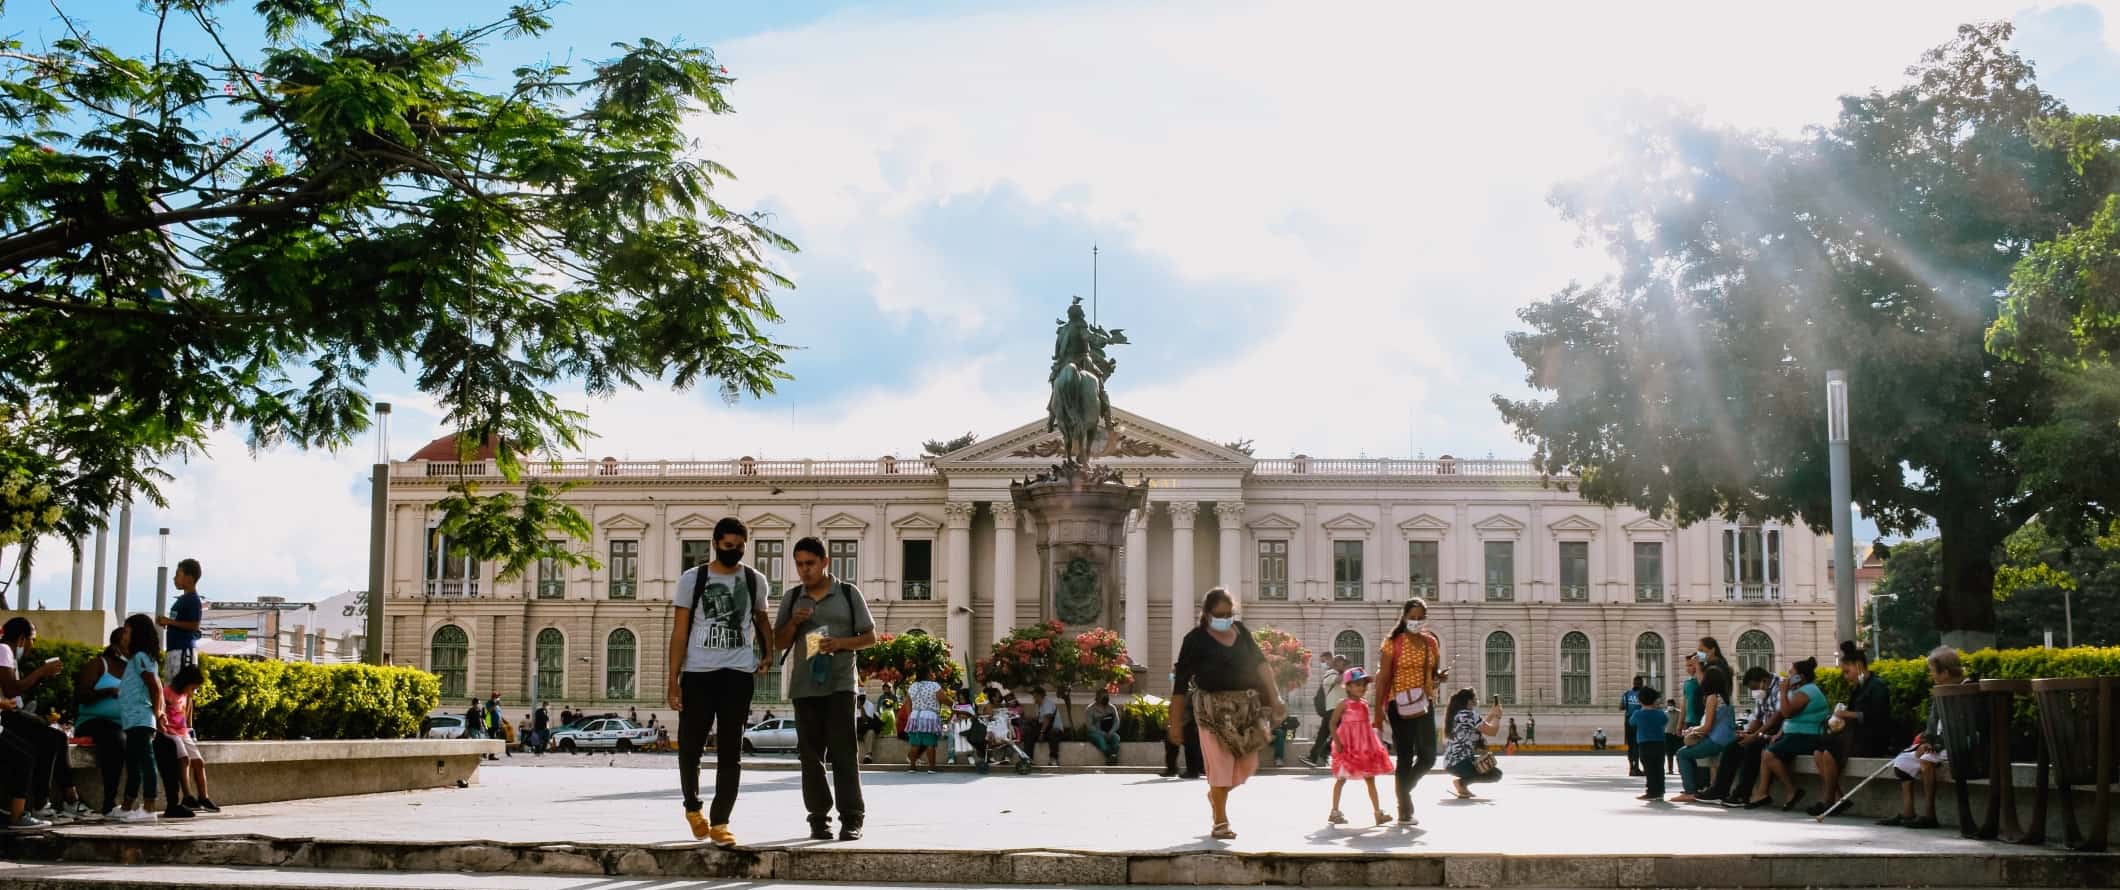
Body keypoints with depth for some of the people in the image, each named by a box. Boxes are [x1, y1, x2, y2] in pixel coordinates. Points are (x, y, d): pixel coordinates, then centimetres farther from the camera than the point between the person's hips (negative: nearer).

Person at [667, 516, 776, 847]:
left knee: (730, 751, -3)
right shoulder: (692, 580, 2)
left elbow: (761, 617, 26)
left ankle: (719, 822, 0)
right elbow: (679, 632, 1)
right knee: (690, 746, 3)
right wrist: (673, 679, -5)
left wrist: (768, 652, 8)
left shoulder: (755, 581, 9)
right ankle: (692, 807, 29)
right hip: (697, 673, -1)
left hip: (738, 673, 1)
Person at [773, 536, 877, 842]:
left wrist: (841, 643, -11)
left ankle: (852, 818, -6)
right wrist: (793, 623, -5)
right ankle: (819, 818, 9)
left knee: (843, 751, -8)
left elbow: (870, 637, 6)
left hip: (840, 684, -3)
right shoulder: (792, 598, 12)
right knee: (811, 754, 3)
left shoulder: (848, 593, 4)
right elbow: (780, 642, 15)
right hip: (804, 686, 3)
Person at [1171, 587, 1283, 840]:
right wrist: (1175, 722, -5)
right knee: (1220, 763, -5)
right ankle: (1220, 823, 6)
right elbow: (1181, 682, -4)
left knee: (1248, 764, 8)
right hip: (1214, 708, -5)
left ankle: (1216, 793, 37)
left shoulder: (1241, 631, 9)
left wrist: (1274, 697, -1)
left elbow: (1259, 663, 10)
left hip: (1246, 705, 5)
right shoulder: (1196, 639, -5)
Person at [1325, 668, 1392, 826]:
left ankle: (1378, 812, 3)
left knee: (1370, 779, 3)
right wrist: (1337, 742, -18)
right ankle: (1335, 812, 14)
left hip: (1365, 746, 6)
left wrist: (1376, 725, 0)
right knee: (1341, 779, 5)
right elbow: (1333, 723, -11)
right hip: (1348, 747, -6)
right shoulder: (1344, 703, -9)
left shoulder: (1365, 703, 9)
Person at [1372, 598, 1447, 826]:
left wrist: (1441, 676, -3)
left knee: (1428, 757, 3)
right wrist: (1378, 709, -11)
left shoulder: (1432, 643, 11)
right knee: (1405, 758, -3)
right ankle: (1404, 811, 5)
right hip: (1400, 705, -5)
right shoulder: (1394, 643, -3)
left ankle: (1404, 791, 29)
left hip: (1425, 704, 5)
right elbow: (1383, 677, -5)